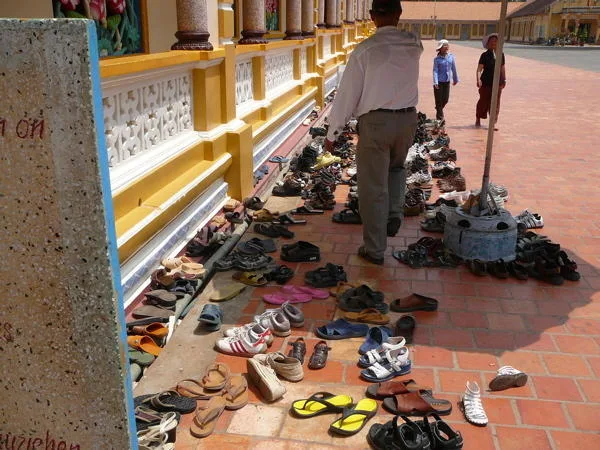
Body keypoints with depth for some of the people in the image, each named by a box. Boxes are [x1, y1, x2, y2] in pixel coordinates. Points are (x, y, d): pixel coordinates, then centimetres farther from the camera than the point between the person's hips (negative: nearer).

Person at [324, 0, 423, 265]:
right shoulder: (414, 45, 2)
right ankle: (394, 214, 15)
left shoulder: (365, 49, -10)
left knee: (373, 187, 5)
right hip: (407, 118, 5)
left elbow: (347, 94, -7)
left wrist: (332, 132, 1)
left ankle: (374, 249, 14)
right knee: (396, 167, 33)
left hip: (375, 121, -4)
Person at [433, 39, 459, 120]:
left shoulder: (451, 57, 3)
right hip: (439, 82, -4)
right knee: (439, 100, 0)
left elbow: (453, 69, 12)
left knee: (445, 99, 8)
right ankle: (439, 117, 11)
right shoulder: (437, 59, -7)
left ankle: (439, 109, 38)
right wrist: (435, 82, -21)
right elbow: (435, 70, -11)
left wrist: (455, 79, 20)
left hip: (447, 81, 4)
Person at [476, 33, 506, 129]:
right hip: (486, 83, -3)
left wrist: (504, 80, 19)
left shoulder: (501, 54, 8)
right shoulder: (485, 55, -6)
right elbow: (479, 69, -13)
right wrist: (478, 79, -27)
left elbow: (502, 68, 17)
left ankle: (493, 123, 2)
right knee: (483, 101, 7)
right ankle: (478, 120, 25)